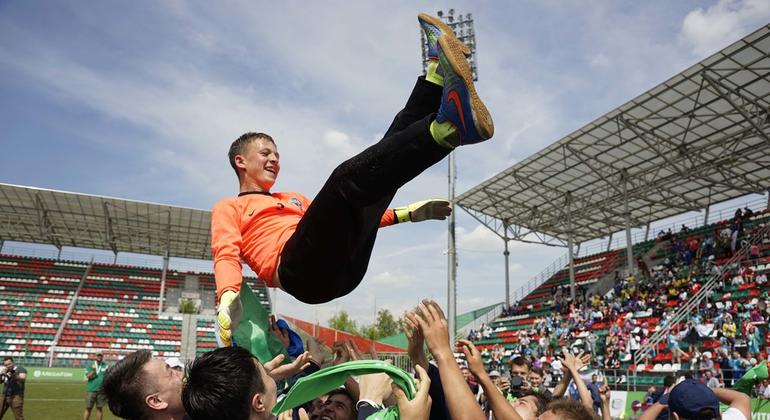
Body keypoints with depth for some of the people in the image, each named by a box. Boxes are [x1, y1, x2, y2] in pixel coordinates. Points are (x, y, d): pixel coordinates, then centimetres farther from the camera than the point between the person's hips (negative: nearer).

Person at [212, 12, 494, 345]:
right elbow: (226, 255, 5)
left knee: (387, 155, 2)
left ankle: (437, 76, -17)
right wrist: (228, 296, -18)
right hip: (303, 271, -6)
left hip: (346, 267, 6)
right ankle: (448, 127, -47)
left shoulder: (294, 199, 38)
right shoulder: (228, 208, 23)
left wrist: (407, 214, 27)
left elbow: (348, 219, 36)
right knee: (348, 178, -30)